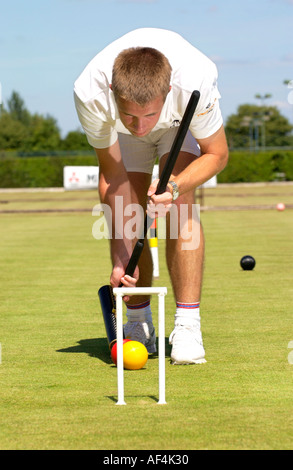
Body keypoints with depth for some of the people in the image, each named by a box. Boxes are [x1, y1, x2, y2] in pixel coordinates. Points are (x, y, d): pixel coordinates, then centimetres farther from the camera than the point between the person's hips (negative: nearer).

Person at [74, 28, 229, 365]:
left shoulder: (195, 80, -44)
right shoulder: (90, 92, -40)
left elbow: (217, 154, -24)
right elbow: (111, 173, -23)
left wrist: (174, 187, -42)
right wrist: (121, 255, -26)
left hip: (184, 120, -1)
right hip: (120, 135, 2)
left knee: (180, 206, -22)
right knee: (128, 217, -8)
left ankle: (187, 325, -19)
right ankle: (138, 324, 11)